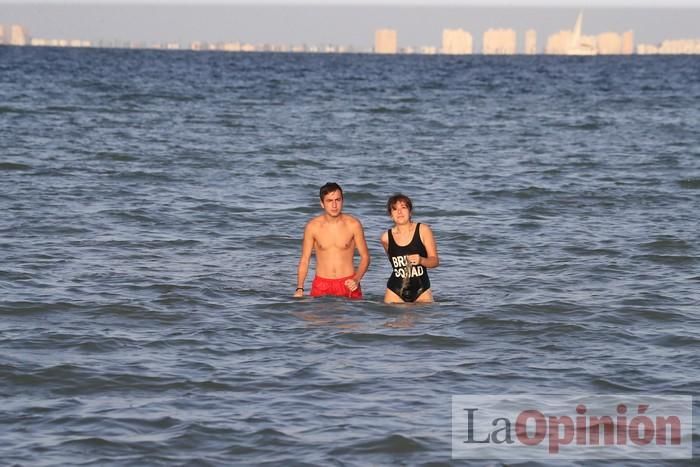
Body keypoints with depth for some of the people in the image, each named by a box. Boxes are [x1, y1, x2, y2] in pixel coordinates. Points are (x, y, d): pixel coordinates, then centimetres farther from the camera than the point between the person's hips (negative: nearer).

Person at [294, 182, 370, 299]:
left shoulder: (353, 225, -3)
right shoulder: (312, 227, -2)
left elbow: (365, 257, 4)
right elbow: (304, 259, 4)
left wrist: (356, 280, -12)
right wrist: (299, 288, -8)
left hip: (348, 285, 0)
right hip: (321, 286, 0)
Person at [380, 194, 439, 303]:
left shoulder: (423, 230, -3)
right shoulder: (386, 237, 1)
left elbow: (435, 261, -4)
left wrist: (421, 260, -21)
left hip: (421, 290, -1)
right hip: (395, 290, 1)